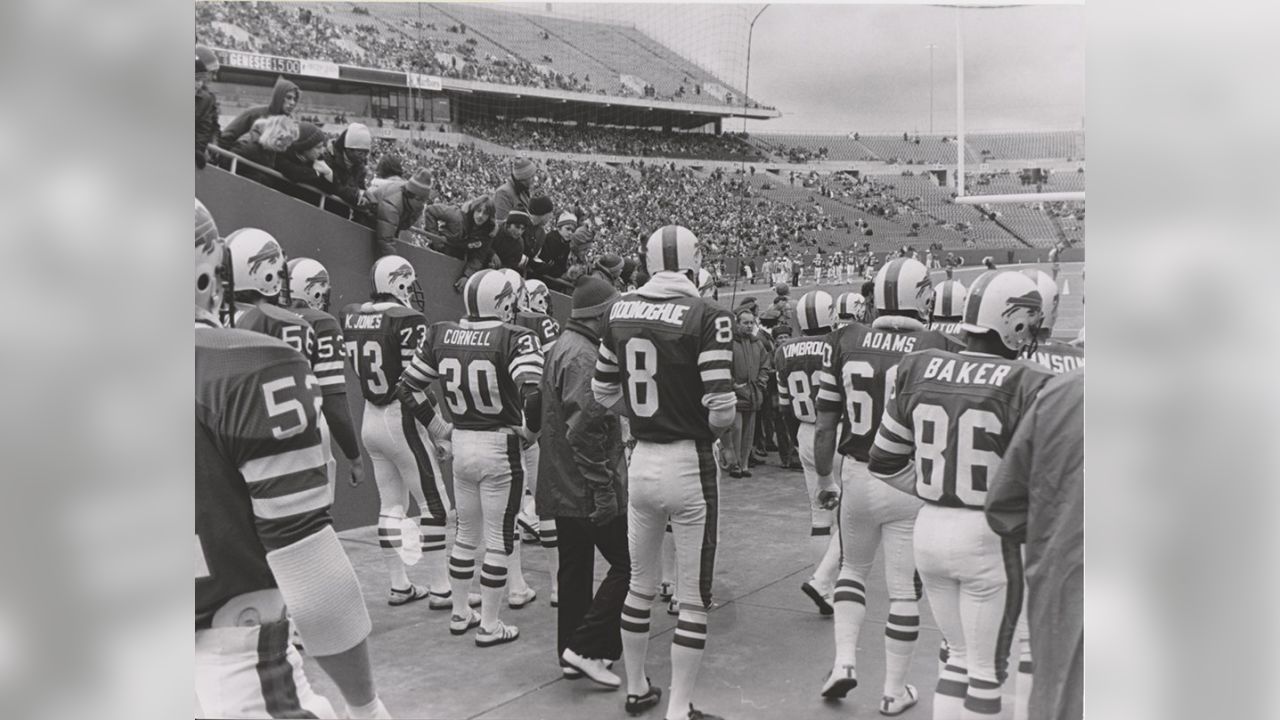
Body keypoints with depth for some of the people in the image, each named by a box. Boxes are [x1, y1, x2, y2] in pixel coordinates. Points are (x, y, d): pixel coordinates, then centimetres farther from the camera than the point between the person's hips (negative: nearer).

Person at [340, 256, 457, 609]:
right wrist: (440, 430, -13)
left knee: (391, 506, 15)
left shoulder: (352, 316, 4)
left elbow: (362, 370, 7)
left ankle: (398, 586, 23)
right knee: (435, 506, 3)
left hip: (370, 419, 7)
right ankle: (439, 589, 7)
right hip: (401, 421, -7)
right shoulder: (408, 321, -16)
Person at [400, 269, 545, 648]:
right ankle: (489, 626, 16)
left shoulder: (440, 335, 1)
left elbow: (408, 387, 7)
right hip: (500, 448, -5)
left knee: (465, 533, 21)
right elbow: (533, 394, -28)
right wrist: (530, 431, -11)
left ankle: (459, 614, 32)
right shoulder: (515, 339, -15)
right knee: (498, 539, 7)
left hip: (461, 445, 5)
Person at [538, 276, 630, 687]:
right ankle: (586, 647, -2)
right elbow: (586, 429, -24)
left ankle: (571, 654, 24)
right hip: (587, 487, -10)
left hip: (562, 484, 10)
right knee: (627, 564, -3)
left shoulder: (561, 346, 15)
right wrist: (604, 490, -21)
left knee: (575, 567, 16)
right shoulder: (583, 355, -18)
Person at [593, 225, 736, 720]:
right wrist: (713, 427, 3)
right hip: (690, 466, -5)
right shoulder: (707, 317, -15)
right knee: (694, 598, 8)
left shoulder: (621, 312, 2)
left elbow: (603, 392, 9)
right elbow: (720, 409, -18)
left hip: (641, 461, 6)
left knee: (640, 583, 22)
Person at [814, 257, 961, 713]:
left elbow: (826, 424, 1)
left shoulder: (845, 342, -3)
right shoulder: (939, 350, -11)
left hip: (857, 475, 3)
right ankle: (894, 690, 23)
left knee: (853, 568, 25)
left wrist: (822, 477, 14)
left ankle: (844, 661, 16)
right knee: (904, 588, 11)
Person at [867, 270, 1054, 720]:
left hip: (930, 528, 5)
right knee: (988, 667, 12)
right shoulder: (1026, 386, -15)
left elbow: (885, 461, 7)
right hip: (988, 537, -5)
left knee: (958, 655, 22)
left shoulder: (919, 369, 0)